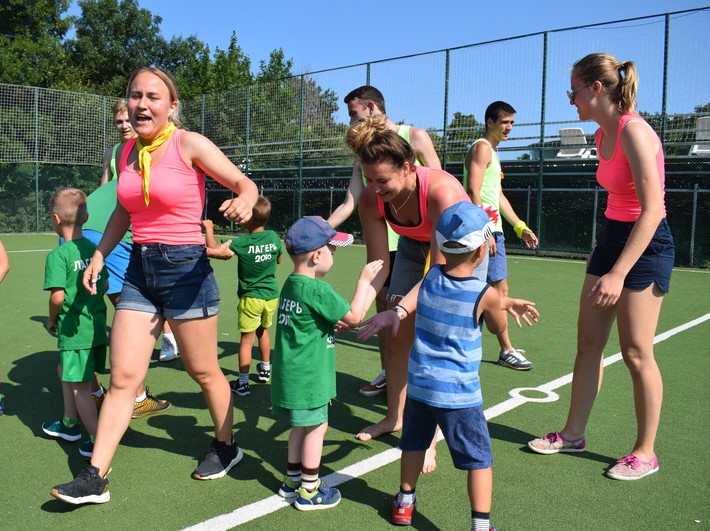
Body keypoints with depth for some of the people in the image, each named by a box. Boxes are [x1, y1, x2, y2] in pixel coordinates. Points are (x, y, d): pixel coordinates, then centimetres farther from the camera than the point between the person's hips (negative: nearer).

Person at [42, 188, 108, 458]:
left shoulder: (57, 255, -16)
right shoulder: (94, 249, 4)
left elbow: (57, 296, -21)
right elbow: (105, 284, 12)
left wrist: (51, 320, -4)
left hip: (74, 331, -8)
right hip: (97, 326, 8)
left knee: (80, 388, 2)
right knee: (66, 372, 26)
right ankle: (69, 424, 40)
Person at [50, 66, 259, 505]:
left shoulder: (189, 144, -8)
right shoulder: (126, 151, 10)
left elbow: (244, 183, -9)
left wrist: (243, 202, -32)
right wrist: (99, 256, 16)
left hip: (185, 267, -5)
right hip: (139, 270, 5)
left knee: (204, 372, 9)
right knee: (123, 377, 5)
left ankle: (227, 447, 33)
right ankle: (95, 478, 14)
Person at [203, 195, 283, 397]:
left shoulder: (242, 243, -17)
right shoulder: (274, 237, -4)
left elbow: (213, 247, -13)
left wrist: (208, 228, 2)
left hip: (251, 297, -5)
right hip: (271, 295, 5)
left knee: (247, 339, -1)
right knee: (263, 330, 25)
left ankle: (243, 383, 0)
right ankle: (265, 369, 40)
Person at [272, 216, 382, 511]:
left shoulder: (291, 284, 8)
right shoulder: (318, 290, -21)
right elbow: (354, 316, -16)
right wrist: (364, 280, -8)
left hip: (291, 373, 9)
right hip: (308, 377, -9)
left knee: (301, 426, 21)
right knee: (316, 427, 5)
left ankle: (292, 479, 34)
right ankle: (309, 491, 17)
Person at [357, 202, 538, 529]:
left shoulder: (431, 276, -2)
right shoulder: (485, 295, -16)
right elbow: (499, 328, 3)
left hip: (419, 384, 5)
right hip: (459, 392, -5)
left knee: (414, 443, 24)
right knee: (479, 459, 9)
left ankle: (404, 502, 39)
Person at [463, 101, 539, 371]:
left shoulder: (492, 152, 22)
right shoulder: (482, 148, -8)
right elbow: (473, 192, -18)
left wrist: (520, 227, 19)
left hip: (493, 230, 10)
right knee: (500, 289, -7)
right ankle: (507, 351, 2)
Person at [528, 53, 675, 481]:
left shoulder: (634, 132, -19)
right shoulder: (604, 135, 8)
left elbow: (652, 209, -24)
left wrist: (618, 273, -29)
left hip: (646, 244, -9)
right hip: (612, 235, 9)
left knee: (637, 353, 0)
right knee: (588, 342, 11)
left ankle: (645, 453, 17)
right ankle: (573, 434, 24)